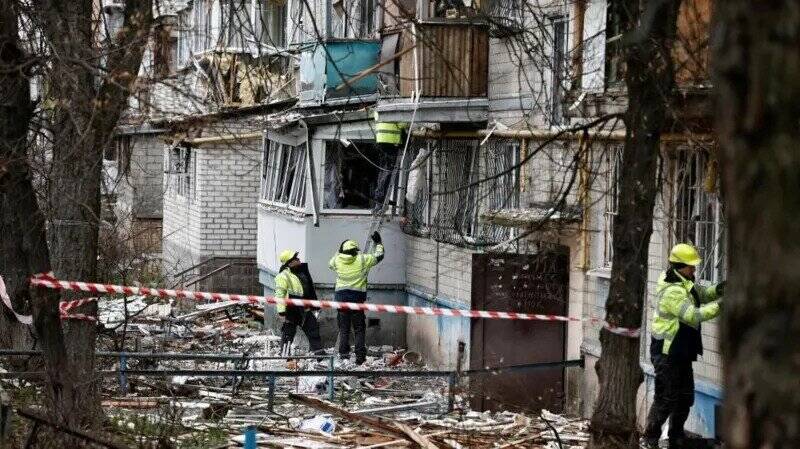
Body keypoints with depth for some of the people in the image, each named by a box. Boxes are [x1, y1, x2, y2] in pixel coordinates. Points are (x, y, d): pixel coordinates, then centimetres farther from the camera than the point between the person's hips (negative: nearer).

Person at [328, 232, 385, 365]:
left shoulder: (337, 260, 0)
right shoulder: (362, 260, -7)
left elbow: (331, 263, 25)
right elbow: (378, 256, 6)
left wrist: (339, 251, 34)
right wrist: (378, 242, 22)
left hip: (341, 296, 2)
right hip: (357, 298, -2)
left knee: (343, 328, 10)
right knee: (359, 329, 4)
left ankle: (343, 352, 6)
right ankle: (360, 355, -1)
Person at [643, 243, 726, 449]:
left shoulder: (685, 283, 7)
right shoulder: (672, 291, -24)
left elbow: (702, 294, 16)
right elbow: (694, 316, -31)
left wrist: (717, 290, -6)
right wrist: (720, 305, -33)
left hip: (682, 353, 10)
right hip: (666, 353, -10)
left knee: (685, 397, 16)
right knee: (666, 399, -4)